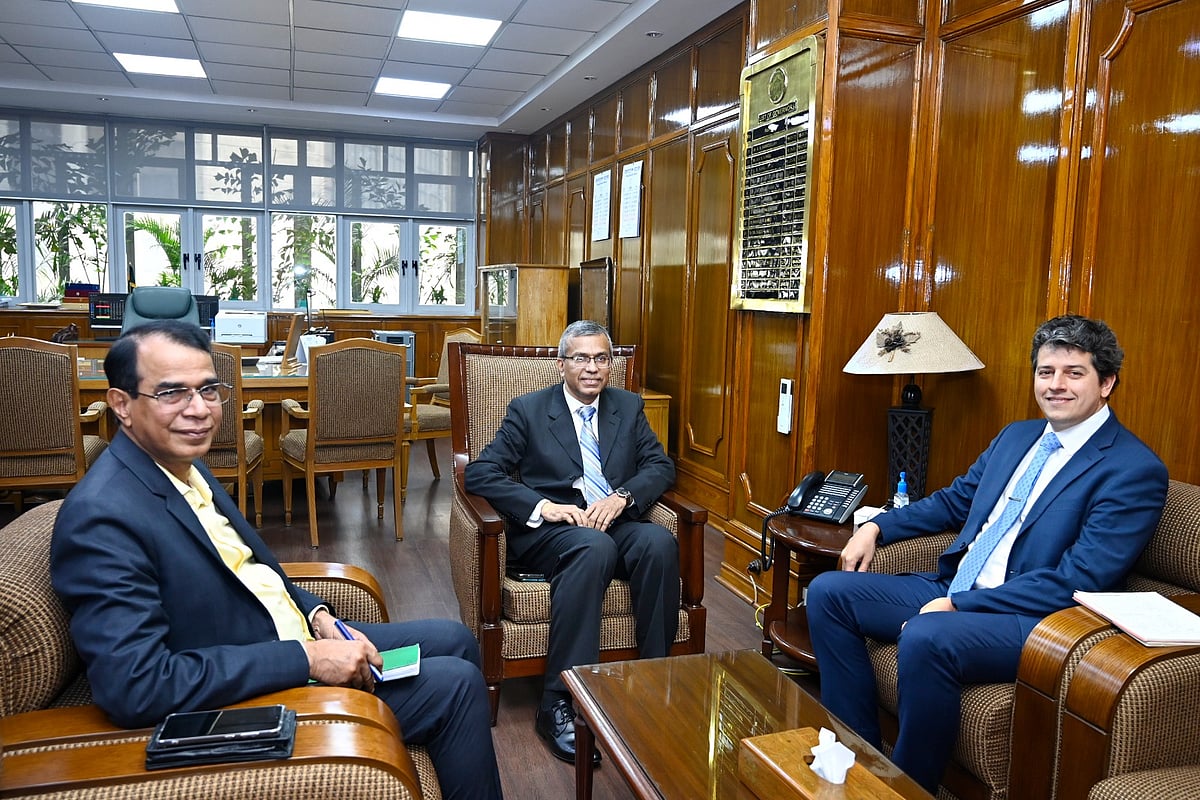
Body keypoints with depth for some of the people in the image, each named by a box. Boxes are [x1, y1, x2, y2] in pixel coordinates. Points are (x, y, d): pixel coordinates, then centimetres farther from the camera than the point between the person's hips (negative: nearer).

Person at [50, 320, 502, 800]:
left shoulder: (184, 464, 3)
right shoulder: (102, 518, -26)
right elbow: (133, 687, -32)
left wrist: (315, 615, -2)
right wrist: (307, 658, -29)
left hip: (297, 636, 9)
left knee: (454, 640, 14)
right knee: (456, 684, -9)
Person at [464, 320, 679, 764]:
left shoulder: (628, 407, 16)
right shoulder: (528, 410, 5)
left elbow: (661, 466, 10)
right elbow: (480, 475, -4)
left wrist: (621, 497, -11)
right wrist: (543, 506, -17)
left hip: (616, 524, 3)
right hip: (548, 529, -3)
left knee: (659, 541, -30)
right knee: (593, 547, -37)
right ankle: (559, 704, -32)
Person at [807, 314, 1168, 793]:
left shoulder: (1135, 470, -9)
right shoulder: (1016, 436, 15)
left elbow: (1075, 582, -17)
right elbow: (955, 500, 25)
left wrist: (957, 605, -21)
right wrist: (876, 527, 8)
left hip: (1033, 619, -8)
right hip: (950, 590, 8)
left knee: (925, 638, -37)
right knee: (828, 592, -4)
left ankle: (910, 785, -11)